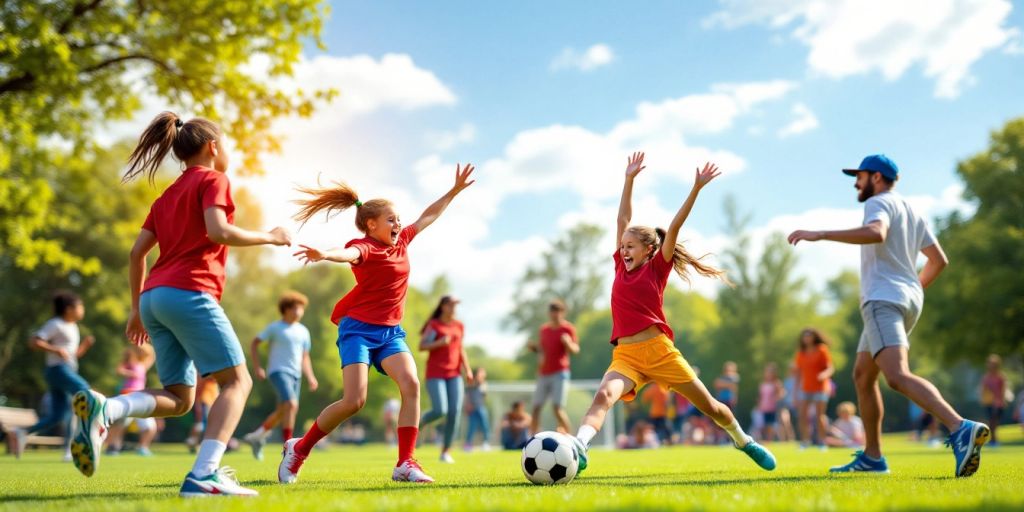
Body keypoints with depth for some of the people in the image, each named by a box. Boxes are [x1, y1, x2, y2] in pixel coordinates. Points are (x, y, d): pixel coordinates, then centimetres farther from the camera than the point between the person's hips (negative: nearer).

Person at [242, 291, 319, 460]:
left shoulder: (303, 331, 14)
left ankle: (257, 436, 29)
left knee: (282, 411, 9)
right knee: (291, 405, -24)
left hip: (295, 374, 7)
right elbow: (254, 344, 2)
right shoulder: (275, 328, -1)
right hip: (278, 371, -7)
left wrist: (310, 377, 6)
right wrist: (257, 367, -7)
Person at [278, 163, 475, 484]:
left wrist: (455, 190, 27)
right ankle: (299, 448, 5)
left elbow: (427, 217, 24)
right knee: (354, 401, -16)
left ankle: (405, 464, -14)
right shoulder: (364, 248, -13)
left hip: (390, 331, 7)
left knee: (411, 385, -16)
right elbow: (349, 253, -38)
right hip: (358, 328, -7)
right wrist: (324, 255, -60)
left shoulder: (401, 242, 10)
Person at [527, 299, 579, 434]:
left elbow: (575, 350, -10)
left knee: (557, 408, -16)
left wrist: (568, 343, -31)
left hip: (560, 373, -6)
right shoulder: (544, 329, 14)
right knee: (536, 407, 4)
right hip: (543, 374, 6)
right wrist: (533, 347, 4)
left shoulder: (568, 329, -3)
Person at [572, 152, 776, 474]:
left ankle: (743, 441, 36)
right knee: (604, 395, -28)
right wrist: (629, 179, 12)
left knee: (710, 406, 9)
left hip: (660, 351, -2)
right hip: (625, 355, 2)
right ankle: (578, 447, -50)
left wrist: (696, 188, -12)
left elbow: (674, 227, -6)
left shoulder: (657, 267, 2)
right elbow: (623, 219, 12)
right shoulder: (622, 266, 11)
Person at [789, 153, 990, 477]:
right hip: (909, 300, 10)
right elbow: (939, 260, 24)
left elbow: (875, 233, -27)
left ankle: (961, 429, -43)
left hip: (883, 300, -10)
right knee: (862, 375, 19)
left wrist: (819, 235, -27)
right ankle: (872, 457, 21)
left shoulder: (879, 203, -4)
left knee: (898, 377, -26)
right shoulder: (911, 213, 23)